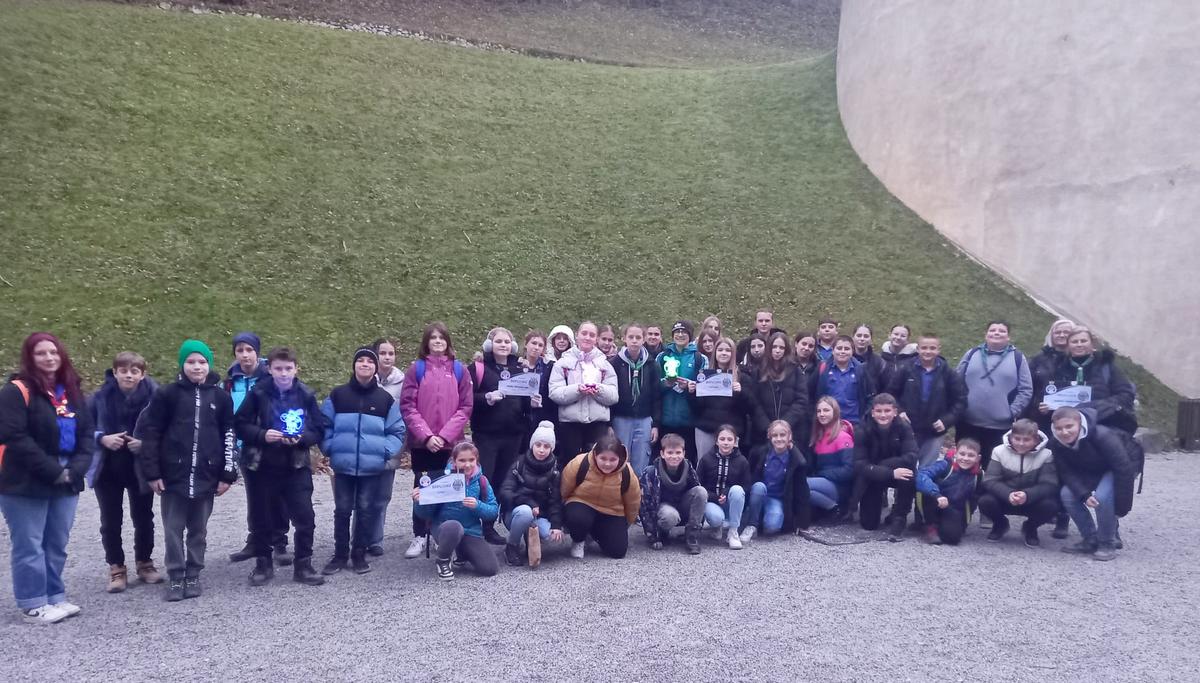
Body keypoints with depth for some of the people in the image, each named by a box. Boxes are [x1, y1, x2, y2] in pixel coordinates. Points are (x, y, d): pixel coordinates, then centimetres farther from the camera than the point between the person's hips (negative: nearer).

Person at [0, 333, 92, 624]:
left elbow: (86, 434, 11)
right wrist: (53, 471, -17)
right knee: (30, 546, 0)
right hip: (26, 485, -6)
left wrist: (75, 469, -5)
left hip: (66, 483, 6)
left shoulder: (73, 392, 12)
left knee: (57, 545, 13)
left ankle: (55, 597, 24)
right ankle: (33, 605, 10)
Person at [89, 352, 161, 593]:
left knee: (143, 517, 13)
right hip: (107, 468, 1)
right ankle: (116, 568, 23)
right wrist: (102, 439, -18)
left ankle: (144, 562, 31)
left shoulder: (153, 396, -11)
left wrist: (145, 443, -20)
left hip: (141, 468, -1)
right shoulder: (101, 397, -8)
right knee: (111, 520, 9)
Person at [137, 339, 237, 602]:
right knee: (173, 530, 5)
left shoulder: (220, 397, 3)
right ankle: (175, 578, 17)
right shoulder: (167, 394, -1)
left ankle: (193, 576, 23)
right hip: (173, 476, -1)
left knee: (198, 530, 11)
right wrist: (152, 472, -5)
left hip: (206, 477, 1)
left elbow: (228, 437, 6)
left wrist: (227, 474, 2)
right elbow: (148, 433, -1)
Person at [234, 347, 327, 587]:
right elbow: (240, 425, -4)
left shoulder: (306, 395, -2)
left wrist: (301, 438, -17)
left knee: (305, 518, -1)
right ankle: (263, 564, 28)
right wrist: (262, 435, -19)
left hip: (296, 466, 0)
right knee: (261, 519, 11)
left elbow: (319, 430, 1)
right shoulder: (258, 393, -5)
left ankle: (303, 565, 13)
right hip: (261, 466, 0)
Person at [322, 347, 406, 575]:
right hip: (343, 465, 0)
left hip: (372, 466, 0)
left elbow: (397, 431, 5)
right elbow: (324, 425, 7)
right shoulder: (338, 395, 2)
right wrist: (329, 447, -3)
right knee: (342, 510, 7)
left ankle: (359, 554, 18)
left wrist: (386, 451, -6)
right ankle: (340, 555, 19)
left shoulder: (386, 399, 3)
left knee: (366, 510, 6)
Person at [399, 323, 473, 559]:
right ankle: (420, 536, 17)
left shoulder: (459, 370, 5)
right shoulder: (416, 368, 2)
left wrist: (445, 435, -10)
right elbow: (407, 406, -4)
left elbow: (466, 407, 0)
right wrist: (426, 435, -13)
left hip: (450, 442, 0)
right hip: (421, 442, 0)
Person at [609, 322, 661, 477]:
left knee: (641, 467, 4)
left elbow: (656, 395, 5)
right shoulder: (616, 363, -1)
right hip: (621, 419, -1)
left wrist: (655, 424, 0)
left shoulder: (651, 364, 4)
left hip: (644, 420, 1)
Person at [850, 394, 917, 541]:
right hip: (872, 478, 0)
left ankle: (898, 518, -14)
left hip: (898, 473, 0)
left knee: (909, 474, -35)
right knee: (869, 525, -6)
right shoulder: (863, 430, -19)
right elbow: (860, 465, -26)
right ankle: (879, 500, 28)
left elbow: (911, 458, -30)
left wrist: (879, 465, -31)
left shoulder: (904, 427, -17)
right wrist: (890, 473, -39)